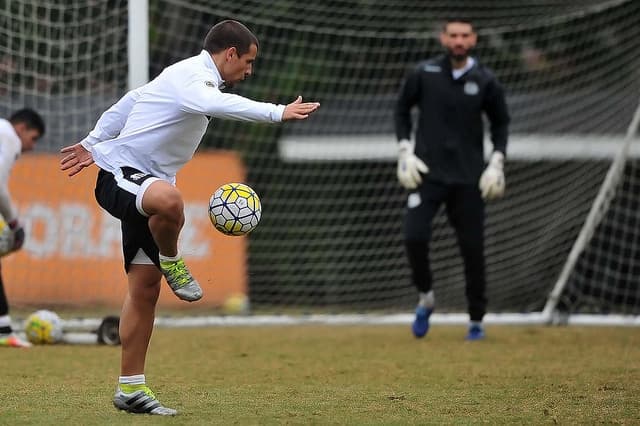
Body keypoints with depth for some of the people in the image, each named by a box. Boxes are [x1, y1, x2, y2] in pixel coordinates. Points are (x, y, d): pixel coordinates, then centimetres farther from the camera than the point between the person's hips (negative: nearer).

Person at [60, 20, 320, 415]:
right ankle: (171, 262, -14)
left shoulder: (195, 77, 16)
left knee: (146, 287, 5)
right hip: (119, 174, -10)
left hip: (145, 185, 10)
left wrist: (93, 144, 35)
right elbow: (214, 104, -41)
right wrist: (277, 113, -48)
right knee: (169, 200, -44)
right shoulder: (191, 77, -16)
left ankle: (131, 389, 7)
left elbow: (130, 101, 27)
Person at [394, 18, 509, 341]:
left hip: (468, 178, 1)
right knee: (414, 236, -17)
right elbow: (401, 110, 11)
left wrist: (496, 163, 1)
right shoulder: (423, 74, -1)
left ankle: (476, 321, 13)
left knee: (472, 248, 0)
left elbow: (500, 123, 12)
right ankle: (425, 297, 9)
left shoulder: (485, 81, 0)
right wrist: (405, 152, 0)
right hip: (427, 173, -1)